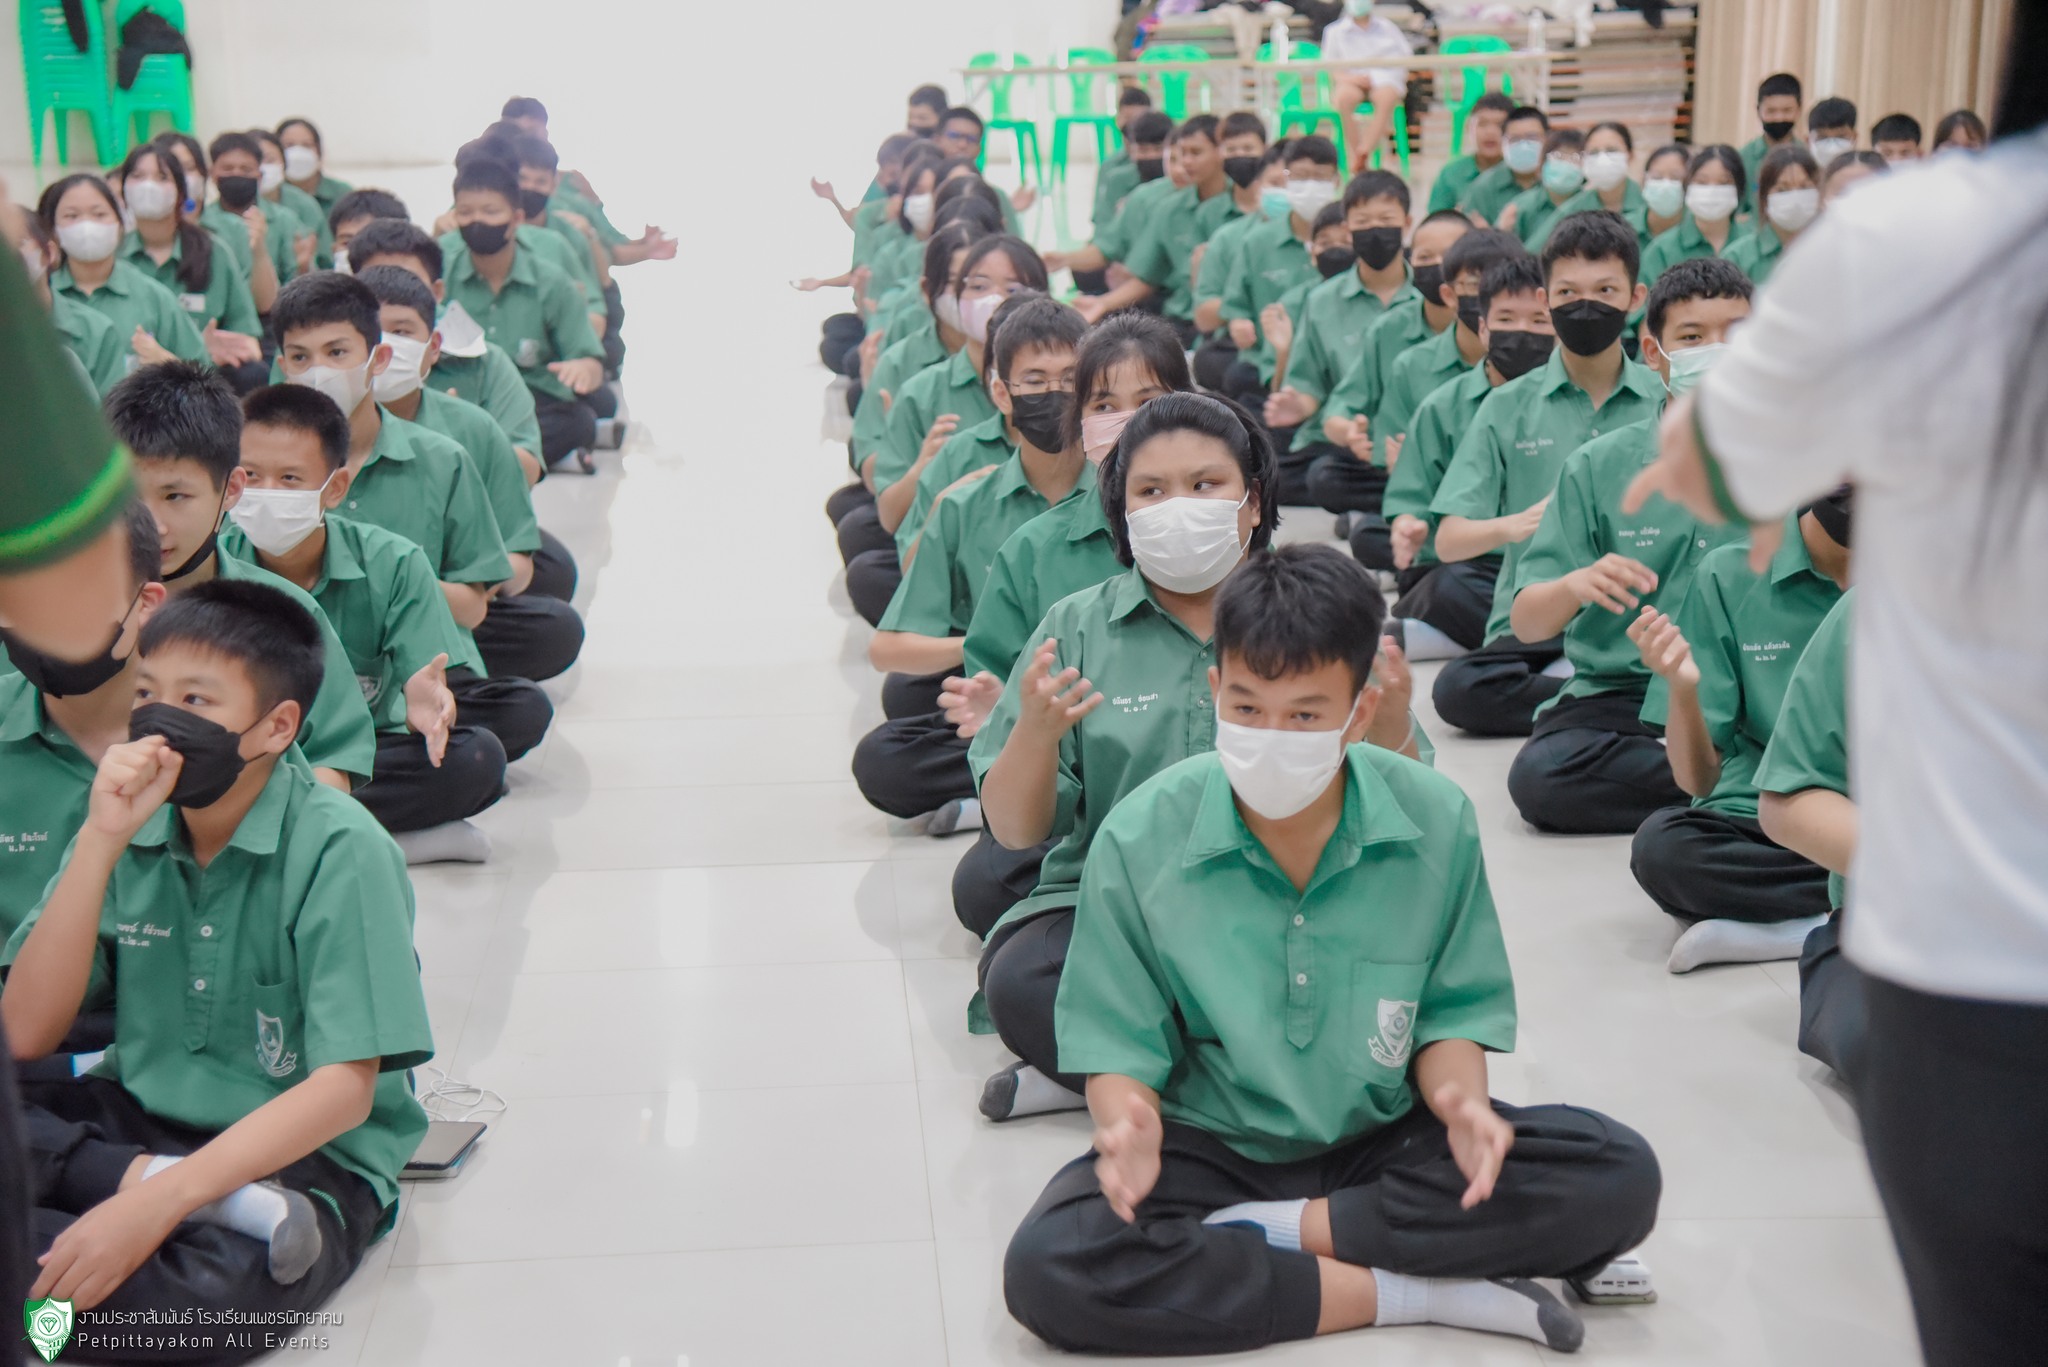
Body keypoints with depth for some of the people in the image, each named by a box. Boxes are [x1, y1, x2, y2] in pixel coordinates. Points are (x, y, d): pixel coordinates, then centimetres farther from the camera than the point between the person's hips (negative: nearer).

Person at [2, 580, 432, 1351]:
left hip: (307, 1154, -6)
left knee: (211, 1288, -37)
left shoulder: (338, 851, -16)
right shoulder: (133, 826, 0)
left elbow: (344, 1090, -19)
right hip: (136, 1114, 6)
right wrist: (99, 842, -15)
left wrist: (159, 1201, -30)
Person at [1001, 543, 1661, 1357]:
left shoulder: (1435, 820, -10)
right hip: (1212, 1146, -1)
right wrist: (1127, 1122, -31)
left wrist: (1463, 1102, -24)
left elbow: (1450, 1011, -1)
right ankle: (1411, 1292, -22)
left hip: (1381, 1140, 2)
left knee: (1618, 1177, -22)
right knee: (1048, 1269, -32)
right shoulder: (1140, 838, -13)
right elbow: (1118, 1043, -8)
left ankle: (1275, 1231, -17)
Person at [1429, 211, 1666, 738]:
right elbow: (1448, 541, 1)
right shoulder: (1510, 406, 8)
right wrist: (1512, 526, -21)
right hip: (1531, 629, 1)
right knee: (1458, 689, -31)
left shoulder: (1664, 402, 9)